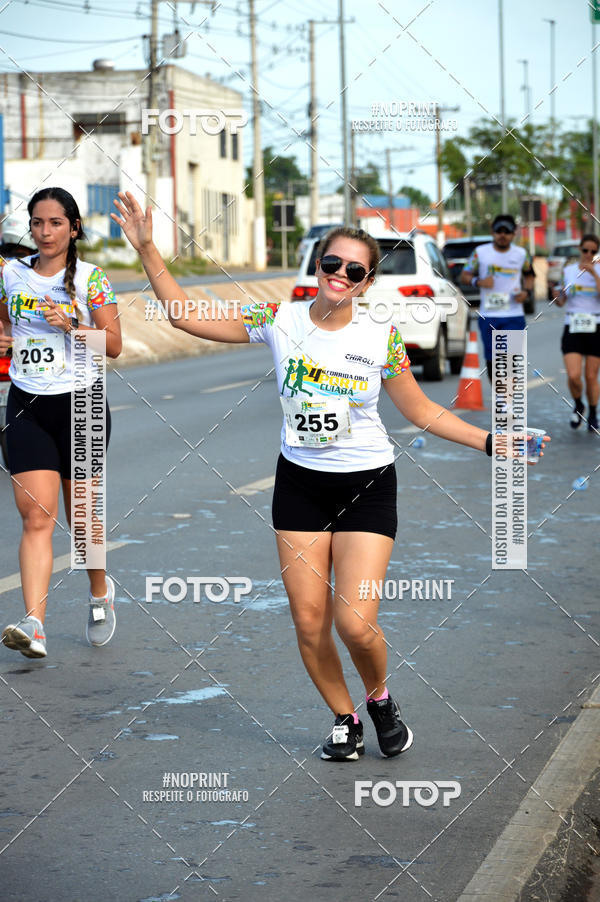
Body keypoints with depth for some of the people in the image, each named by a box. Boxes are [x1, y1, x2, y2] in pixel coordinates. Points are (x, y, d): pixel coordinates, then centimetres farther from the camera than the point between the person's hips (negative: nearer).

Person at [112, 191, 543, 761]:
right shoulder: (278, 321, -5)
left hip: (367, 485, -2)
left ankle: (380, 699, 20)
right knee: (308, 621, 2)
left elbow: (422, 412, 4)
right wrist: (147, 250, -9)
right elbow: (185, 316, -3)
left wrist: (490, 442, -4)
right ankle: (344, 720, 25)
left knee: (356, 624, -12)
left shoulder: (382, 339, -7)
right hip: (299, 483, 2)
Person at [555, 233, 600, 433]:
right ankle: (578, 406, 17)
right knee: (573, 376, -13)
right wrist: (559, 295, -10)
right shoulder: (568, 271, 6)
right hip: (572, 330, 1)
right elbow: (561, 302, 12)